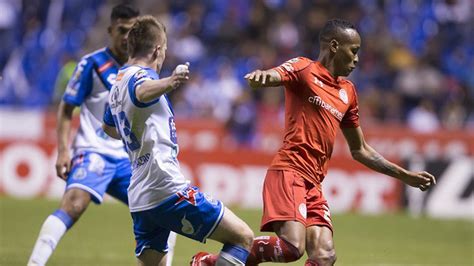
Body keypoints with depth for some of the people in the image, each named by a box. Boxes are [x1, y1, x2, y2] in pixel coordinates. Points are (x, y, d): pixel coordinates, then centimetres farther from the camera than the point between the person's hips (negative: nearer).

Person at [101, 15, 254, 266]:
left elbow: (108, 127, 37)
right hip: (167, 190, -9)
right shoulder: (139, 75, -9)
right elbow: (142, 92, -36)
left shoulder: (118, 83, 17)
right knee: (243, 237, -5)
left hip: (140, 200, 9)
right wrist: (169, 83, -58)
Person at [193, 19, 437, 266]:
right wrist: (262, 76, -48)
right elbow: (274, 76, -22)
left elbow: (360, 150, 30)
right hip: (289, 173, -8)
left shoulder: (348, 92, 22)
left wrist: (406, 176, 29)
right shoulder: (304, 69, 0)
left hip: (314, 183, 8)